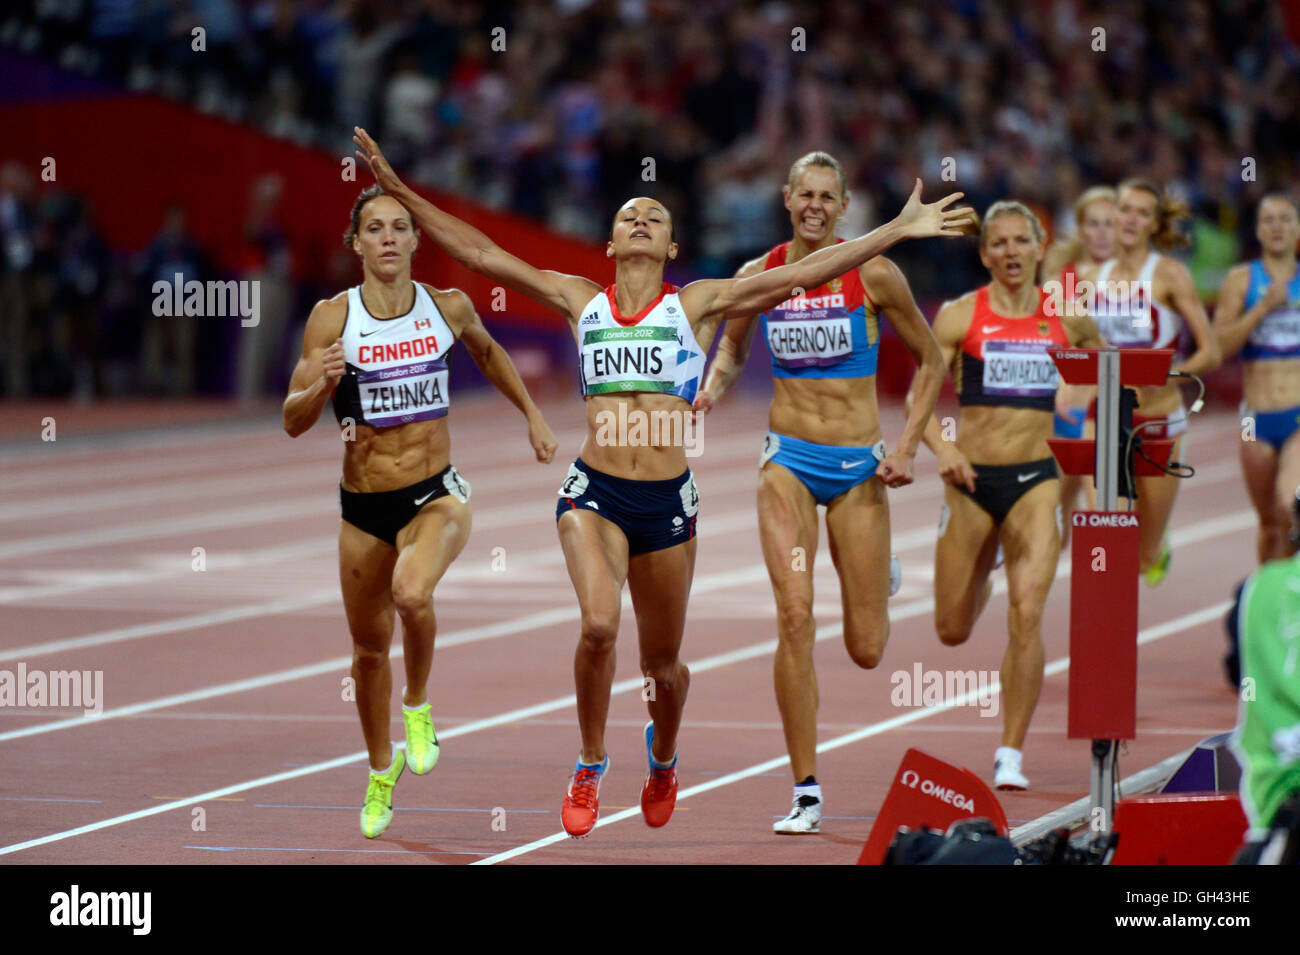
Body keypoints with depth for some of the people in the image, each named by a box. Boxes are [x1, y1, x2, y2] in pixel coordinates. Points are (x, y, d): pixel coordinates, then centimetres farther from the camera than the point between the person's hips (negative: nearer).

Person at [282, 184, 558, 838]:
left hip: (436, 495, -1)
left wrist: (532, 415, 23)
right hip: (364, 506, 1)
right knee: (369, 649, 14)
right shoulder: (332, 317, -9)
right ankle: (381, 768, 41)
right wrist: (324, 384, -28)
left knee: (412, 593, -32)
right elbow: (293, 421, -9)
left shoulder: (448, 307, -4)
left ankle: (419, 706, -3)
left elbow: (487, 351, 20)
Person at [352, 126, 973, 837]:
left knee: (663, 666, 11)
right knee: (599, 625, -25)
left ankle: (662, 756, 45)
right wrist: (399, 193, 5)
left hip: (667, 499, 1)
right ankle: (590, 768, -3)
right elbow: (481, 253, 8)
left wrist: (898, 231, -4)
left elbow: (799, 274, 1)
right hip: (594, 491, -1)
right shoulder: (580, 301, 8)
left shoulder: (699, 304, 5)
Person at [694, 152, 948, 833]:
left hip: (859, 468, -1)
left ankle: (881, 573, 42)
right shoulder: (759, 277, 0)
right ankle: (806, 791, -8)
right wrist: (713, 388, -2)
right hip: (789, 461, 1)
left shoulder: (874, 277, -6)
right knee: (794, 617, -16)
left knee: (866, 651, 3)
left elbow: (931, 363, 5)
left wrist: (907, 446, -3)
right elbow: (732, 347, 19)